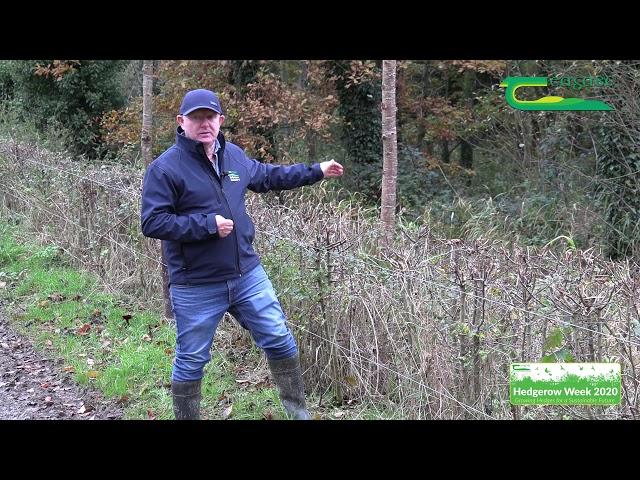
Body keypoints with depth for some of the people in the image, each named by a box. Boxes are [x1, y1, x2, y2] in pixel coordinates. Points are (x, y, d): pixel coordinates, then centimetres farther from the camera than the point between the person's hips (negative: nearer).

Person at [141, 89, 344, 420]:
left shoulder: (233, 155, 7)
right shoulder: (165, 167, -14)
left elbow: (267, 176, 26)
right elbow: (152, 223, -19)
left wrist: (316, 172, 28)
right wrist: (208, 224, -23)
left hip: (247, 275, 6)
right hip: (196, 287, -5)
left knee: (279, 340, 12)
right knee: (191, 361, 6)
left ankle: (297, 408, 31)